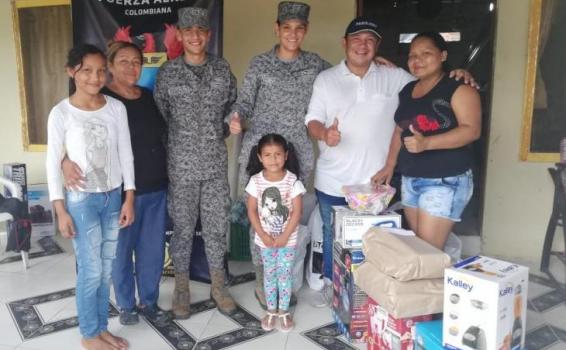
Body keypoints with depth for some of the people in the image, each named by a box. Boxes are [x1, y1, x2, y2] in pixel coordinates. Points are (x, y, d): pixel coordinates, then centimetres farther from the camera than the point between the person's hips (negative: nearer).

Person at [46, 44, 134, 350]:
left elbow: (125, 154, 3)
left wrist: (129, 198, 1)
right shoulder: (61, 113, -10)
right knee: (91, 271, 3)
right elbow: (53, 163, -6)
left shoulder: (116, 108, -1)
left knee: (106, 270, 12)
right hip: (81, 200, -3)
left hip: (113, 197, 3)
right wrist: (60, 210, -8)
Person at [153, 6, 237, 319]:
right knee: (182, 227, 8)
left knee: (217, 225, 10)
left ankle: (218, 285, 26)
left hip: (216, 162, 2)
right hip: (181, 163, -2)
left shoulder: (222, 68, 4)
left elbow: (234, 105, 14)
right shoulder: (168, 72, -3)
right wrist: (175, 142, 2)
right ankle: (181, 288, 25)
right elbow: (158, 115, 3)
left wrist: (224, 131, 5)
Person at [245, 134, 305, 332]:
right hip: (265, 239, 1)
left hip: (288, 239, -1)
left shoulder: (292, 181, -13)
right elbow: (252, 211, -5)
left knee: (285, 274, 10)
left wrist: (284, 236, -15)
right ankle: (271, 311, 30)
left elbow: (297, 212, -11)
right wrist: (263, 235, -12)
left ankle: (284, 311, 27)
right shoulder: (256, 181, -9)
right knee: (269, 275, 15)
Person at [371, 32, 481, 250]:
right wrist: (389, 166, 15)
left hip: (446, 181, -7)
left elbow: (472, 130, -18)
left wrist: (426, 143, -28)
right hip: (409, 179, 7)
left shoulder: (459, 89, -8)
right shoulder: (407, 91, 14)